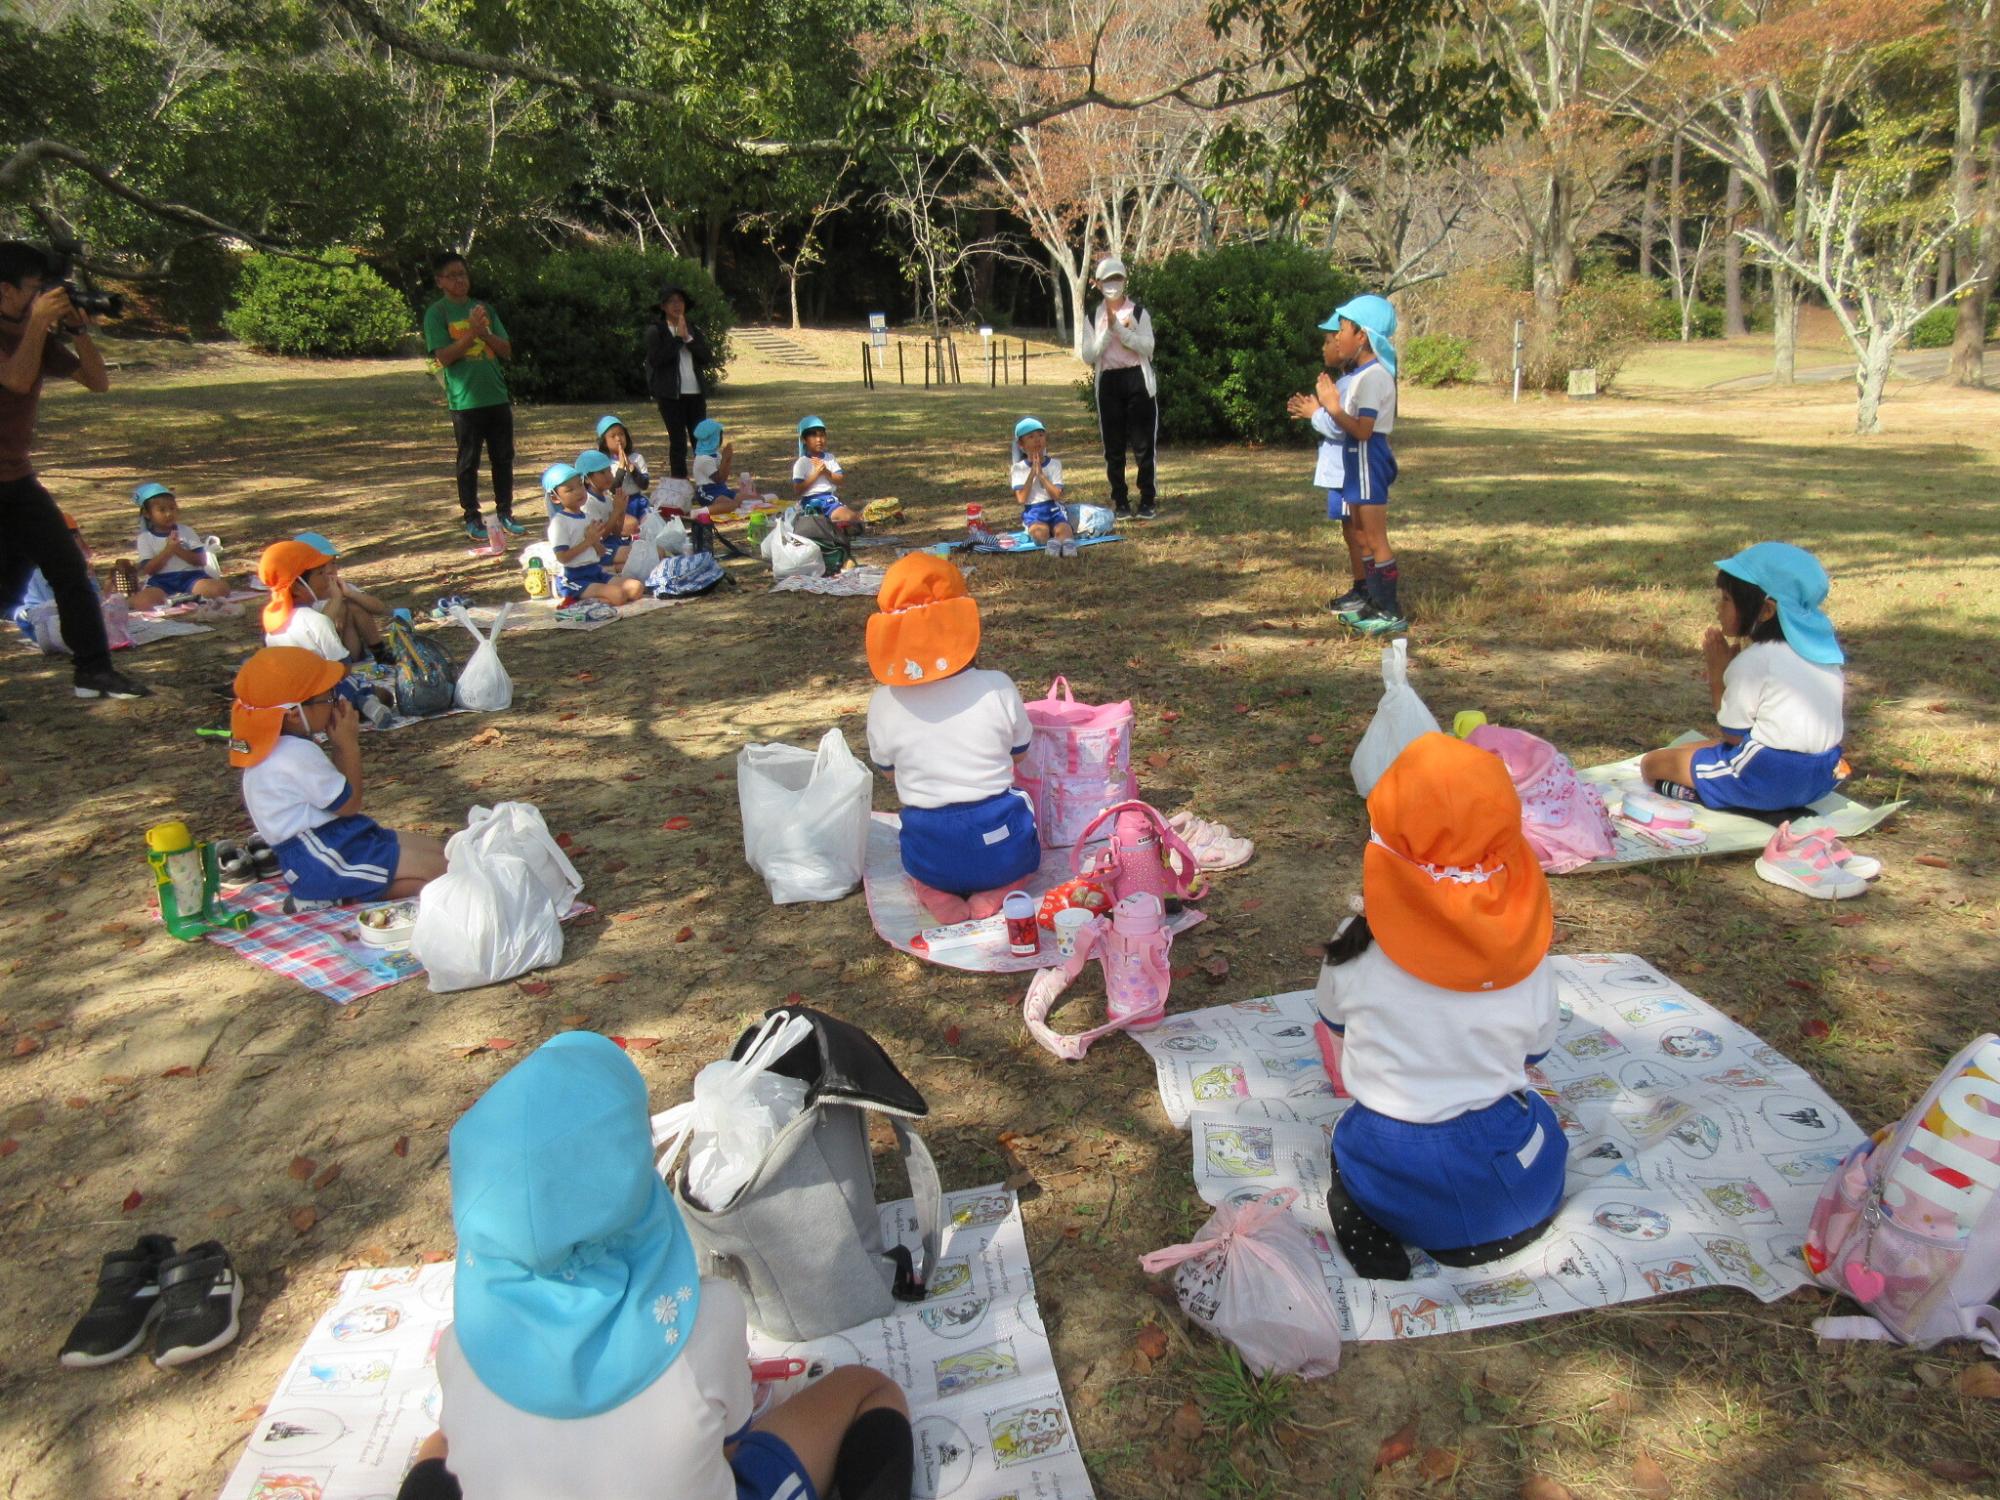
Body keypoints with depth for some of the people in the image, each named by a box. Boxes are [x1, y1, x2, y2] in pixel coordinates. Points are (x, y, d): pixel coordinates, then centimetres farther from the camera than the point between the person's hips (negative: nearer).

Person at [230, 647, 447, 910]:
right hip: (324, 861, -11)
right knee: (440, 868, -16)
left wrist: (338, 745, 4)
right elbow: (349, 804, -13)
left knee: (437, 849, 10)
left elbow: (332, 788, 17)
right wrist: (349, 745, -5)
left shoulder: (273, 747, 9)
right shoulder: (298, 754, -23)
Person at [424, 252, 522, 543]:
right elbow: (444, 356, -10)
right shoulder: (437, 313, -1)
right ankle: (472, 518, 10)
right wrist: (472, 333, -18)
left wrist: (485, 333, -10)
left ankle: (505, 512, 18)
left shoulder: (484, 309, 12)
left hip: (497, 396, 4)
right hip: (465, 400, -4)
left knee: (504, 458, 8)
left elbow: (507, 350, 7)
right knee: (468, 462, 2)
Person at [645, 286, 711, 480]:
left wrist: (687, 338, -9)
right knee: (677, 440, -2)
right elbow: (657, 358, -14)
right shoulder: (655, 330, 0)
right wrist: (678, 338, -12)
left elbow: (705, 357, 3)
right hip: (671, 393, -4)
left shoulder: (693, 329, 14)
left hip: (695, 392, 4)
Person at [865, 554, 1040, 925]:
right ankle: (994, 894, 3)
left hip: (928, 857, 1)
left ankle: (935, 894, 4)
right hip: (1003, 852, -1)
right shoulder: (997, 687, -12)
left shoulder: (883, 703, -9)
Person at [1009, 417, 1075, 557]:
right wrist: (1032, 474, -6)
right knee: (1040, 531, -37)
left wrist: (1041, 474, -8)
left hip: (1053, 508, 0)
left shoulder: (1054, 463, 10)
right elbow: (1021, 499, -4)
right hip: (1032, 511, 0)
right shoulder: (1018, 468, 9)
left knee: (1062, 528, -35)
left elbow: (1057, 495, -3)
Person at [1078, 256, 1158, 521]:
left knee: (1143, 444, -3)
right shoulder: (1094, 317, 9)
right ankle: (1120, 501, 12)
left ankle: (1148, 499, 4)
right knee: (1113, 446, 4)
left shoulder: (1138, 313, 3)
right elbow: (1088, 356, 1)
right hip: (1108, 382, 2)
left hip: (1137, 380, -2)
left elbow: (1147, 346, -8)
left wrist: (1120, 329, -15)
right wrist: (1108, 331, -10)